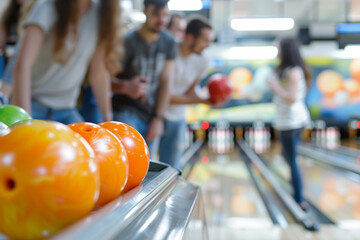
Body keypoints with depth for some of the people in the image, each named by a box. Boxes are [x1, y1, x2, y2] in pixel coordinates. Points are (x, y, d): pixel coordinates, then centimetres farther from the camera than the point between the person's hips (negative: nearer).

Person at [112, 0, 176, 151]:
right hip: (126, 112, -5)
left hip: (150, 115, 5)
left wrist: (158, 118, -4)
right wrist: (126, 87, -37)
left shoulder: (168, 42, 3)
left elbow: (165, 82, 0)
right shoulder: (128, 42, -13)